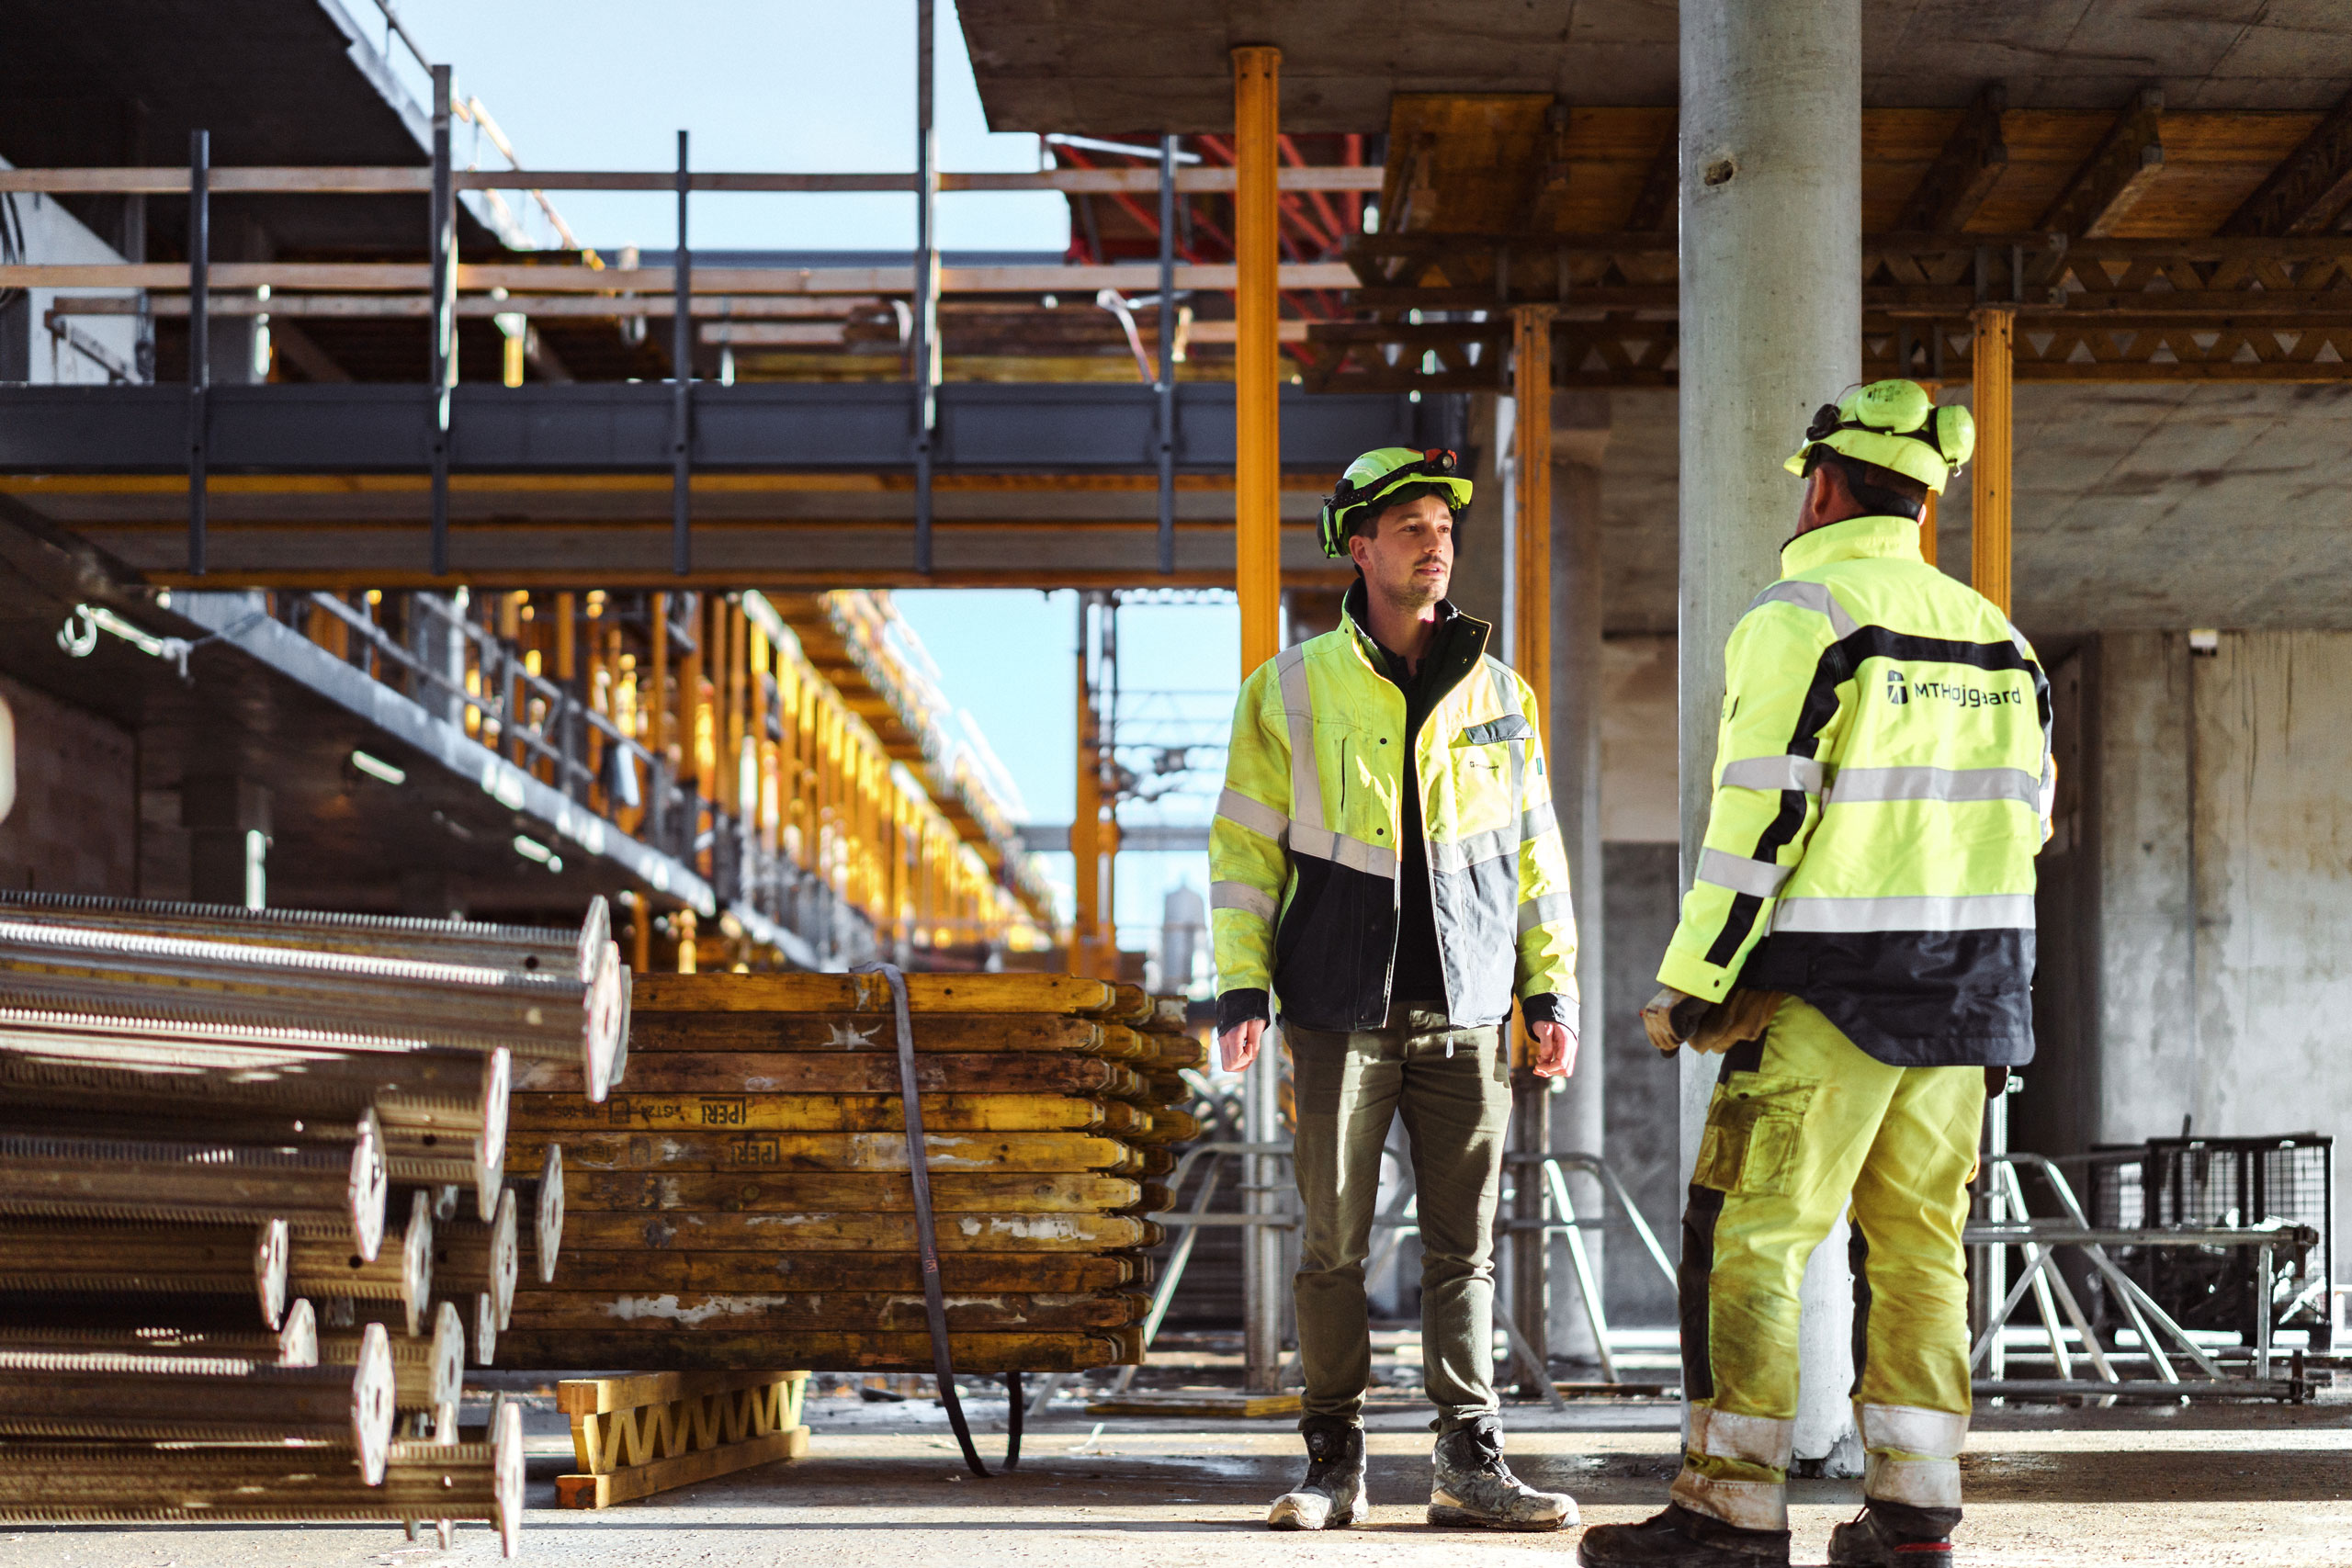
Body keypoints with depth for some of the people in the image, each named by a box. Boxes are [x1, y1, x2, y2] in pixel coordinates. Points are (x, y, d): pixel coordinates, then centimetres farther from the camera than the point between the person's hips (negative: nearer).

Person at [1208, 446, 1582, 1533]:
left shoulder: (1498, 693, 9)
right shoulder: (1292, 691, 2)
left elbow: (1536, 851, 13)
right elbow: (1245, 847, 3)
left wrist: (1552, 991, 8)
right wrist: (1241, 990, -5)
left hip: (1466, 1012, 2)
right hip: (1342, 1011, -2)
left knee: (1464, 1246, 3)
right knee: (1333, 1243, 1)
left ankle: (1469, 1461, 8)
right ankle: (1335, 1463, 10)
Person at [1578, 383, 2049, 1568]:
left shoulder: (1802, 617, -8)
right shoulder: (1990, 636, 14)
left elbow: (1761, 816, -14)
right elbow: (2024, 815, 15)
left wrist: (1688, 984, -9)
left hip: (1833, 985, -7)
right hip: (1963, 985, 7)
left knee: (1747, 1237, -3)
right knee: (1918, 1243, 9)